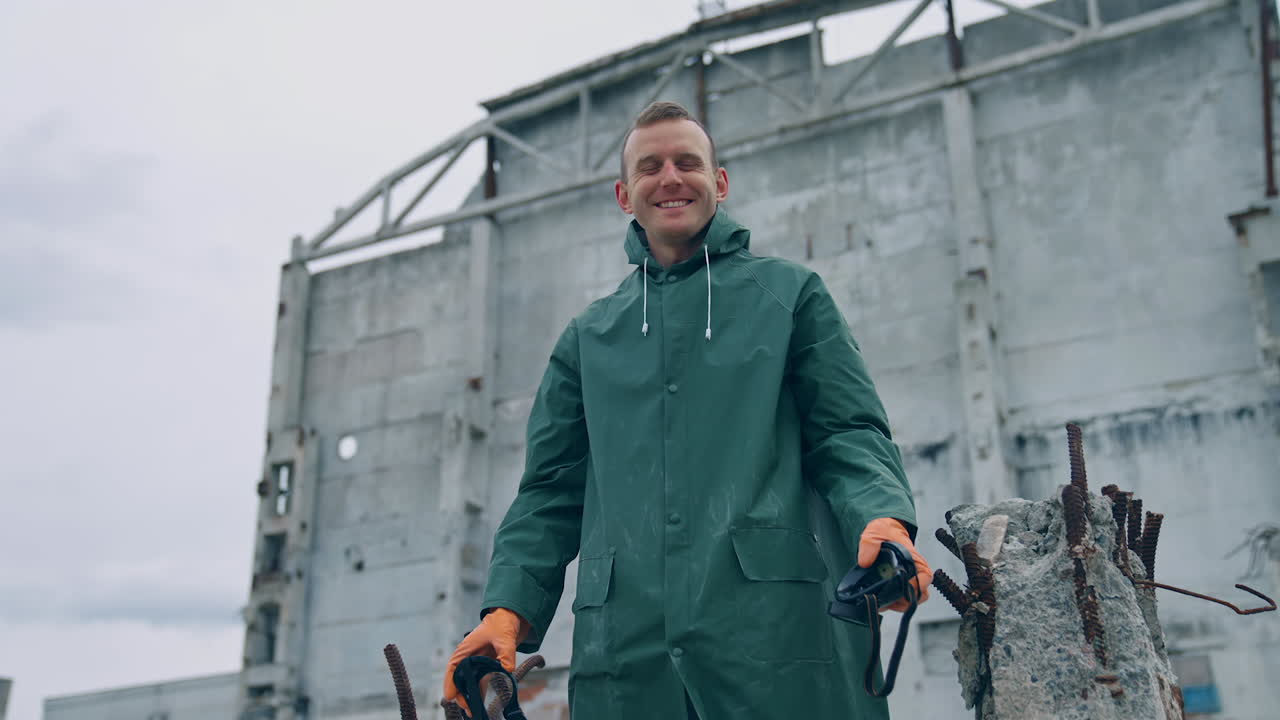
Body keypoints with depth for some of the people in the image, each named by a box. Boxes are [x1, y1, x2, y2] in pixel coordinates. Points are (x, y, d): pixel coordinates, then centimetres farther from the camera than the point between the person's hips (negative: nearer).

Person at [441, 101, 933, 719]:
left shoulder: (789, 293, 14)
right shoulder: (589, 336, 20)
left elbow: (847, 433, 5)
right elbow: (551, 489, 16)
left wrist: (881, 517, -16)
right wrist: (511, 605, 1)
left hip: (779, 629, -2)